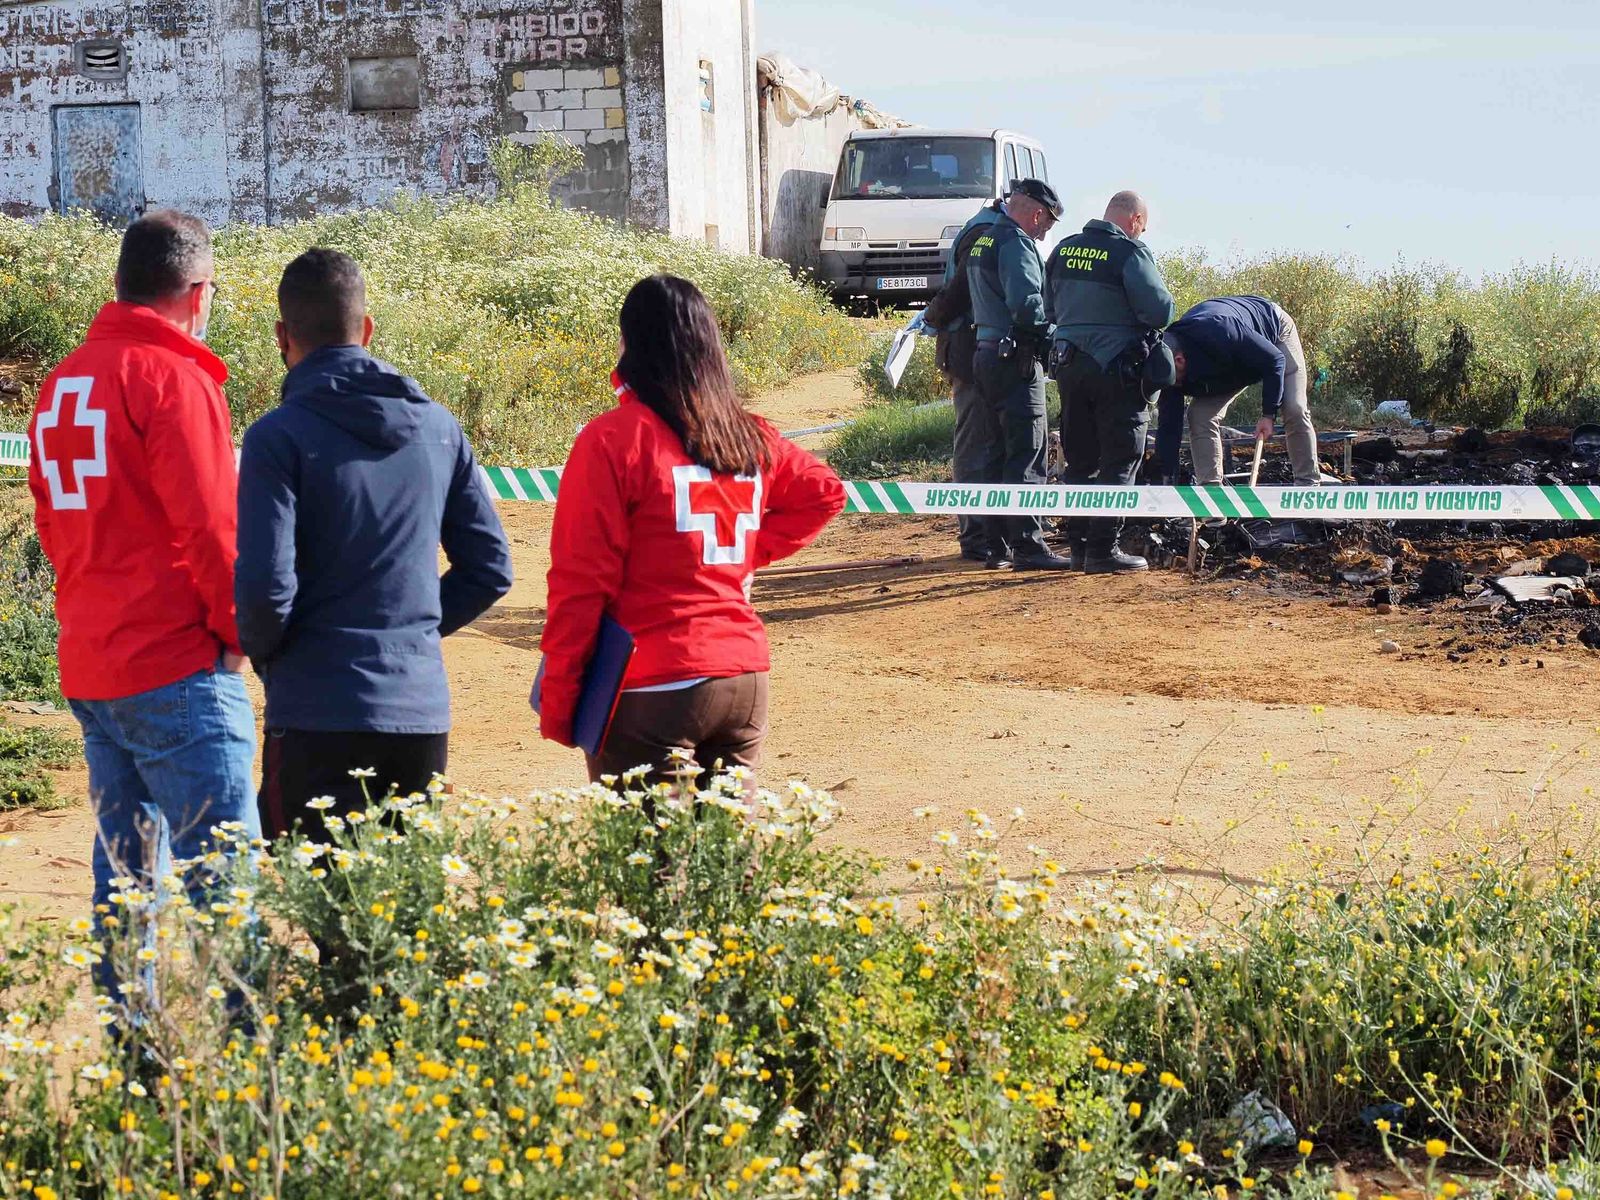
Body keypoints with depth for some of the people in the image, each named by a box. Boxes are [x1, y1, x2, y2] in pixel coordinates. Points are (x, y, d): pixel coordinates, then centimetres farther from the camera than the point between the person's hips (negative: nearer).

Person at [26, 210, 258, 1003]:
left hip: (88, 666, 8)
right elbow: (210, 525, -16)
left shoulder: (61, 383, 13)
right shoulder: (172, 376, -12)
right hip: (177, 668, -8)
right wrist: (241, 626, -4)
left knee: (124, 864, 13)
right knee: (221, 868, -6)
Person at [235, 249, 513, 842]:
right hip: (424, 711, 5)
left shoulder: (280, 436, -10)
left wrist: (261, 650, 3)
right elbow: (490, 567, 10)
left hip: (318, 716, -5)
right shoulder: (438, 427, 7)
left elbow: (265, 586, -16)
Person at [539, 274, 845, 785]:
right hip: (746, 682, 6)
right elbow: (824, 492, 21)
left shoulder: (612, 439, -10)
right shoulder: (750, 437, 7)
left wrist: (557, 703, -5)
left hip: (651, 690, -5)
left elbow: (580, 580, -10)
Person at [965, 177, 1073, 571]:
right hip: (1015, 357, -10)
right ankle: (1027, 545, -9)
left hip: (985, 356, 10)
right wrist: (1051, 334, -8)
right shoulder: (1015, 242, -12)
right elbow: (1026, 302, -23)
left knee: (1000, 453, 13)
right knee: (1026, 455, -8)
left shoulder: (981, 242, 19)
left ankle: (997, 545, 15)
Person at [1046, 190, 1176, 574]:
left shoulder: (1063, 250, 9)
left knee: (1080, 459, 14)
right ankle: (1103, 550, -4)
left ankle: (1079, 543, 17)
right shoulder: (1130, 252, -12)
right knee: (1119, 461, 0)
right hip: (1116, 367, -6)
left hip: (1069, 366, 6)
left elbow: (1050, 308, 17)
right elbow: (1160, 311, -15)